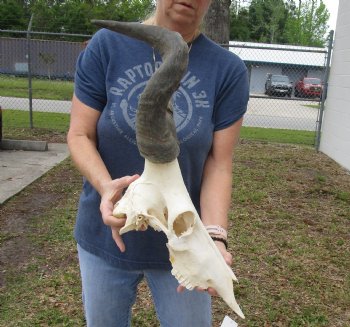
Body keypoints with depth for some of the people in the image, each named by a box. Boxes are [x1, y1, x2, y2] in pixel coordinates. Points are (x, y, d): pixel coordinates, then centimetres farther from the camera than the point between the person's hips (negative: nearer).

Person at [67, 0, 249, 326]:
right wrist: (106, 185, -27)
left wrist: (213, 237, -24)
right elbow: (79, 135, -8)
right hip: (105, 236, 2)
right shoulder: (107, 45, -9)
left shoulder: (229, 70, -10)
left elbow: (218, 163, -10)